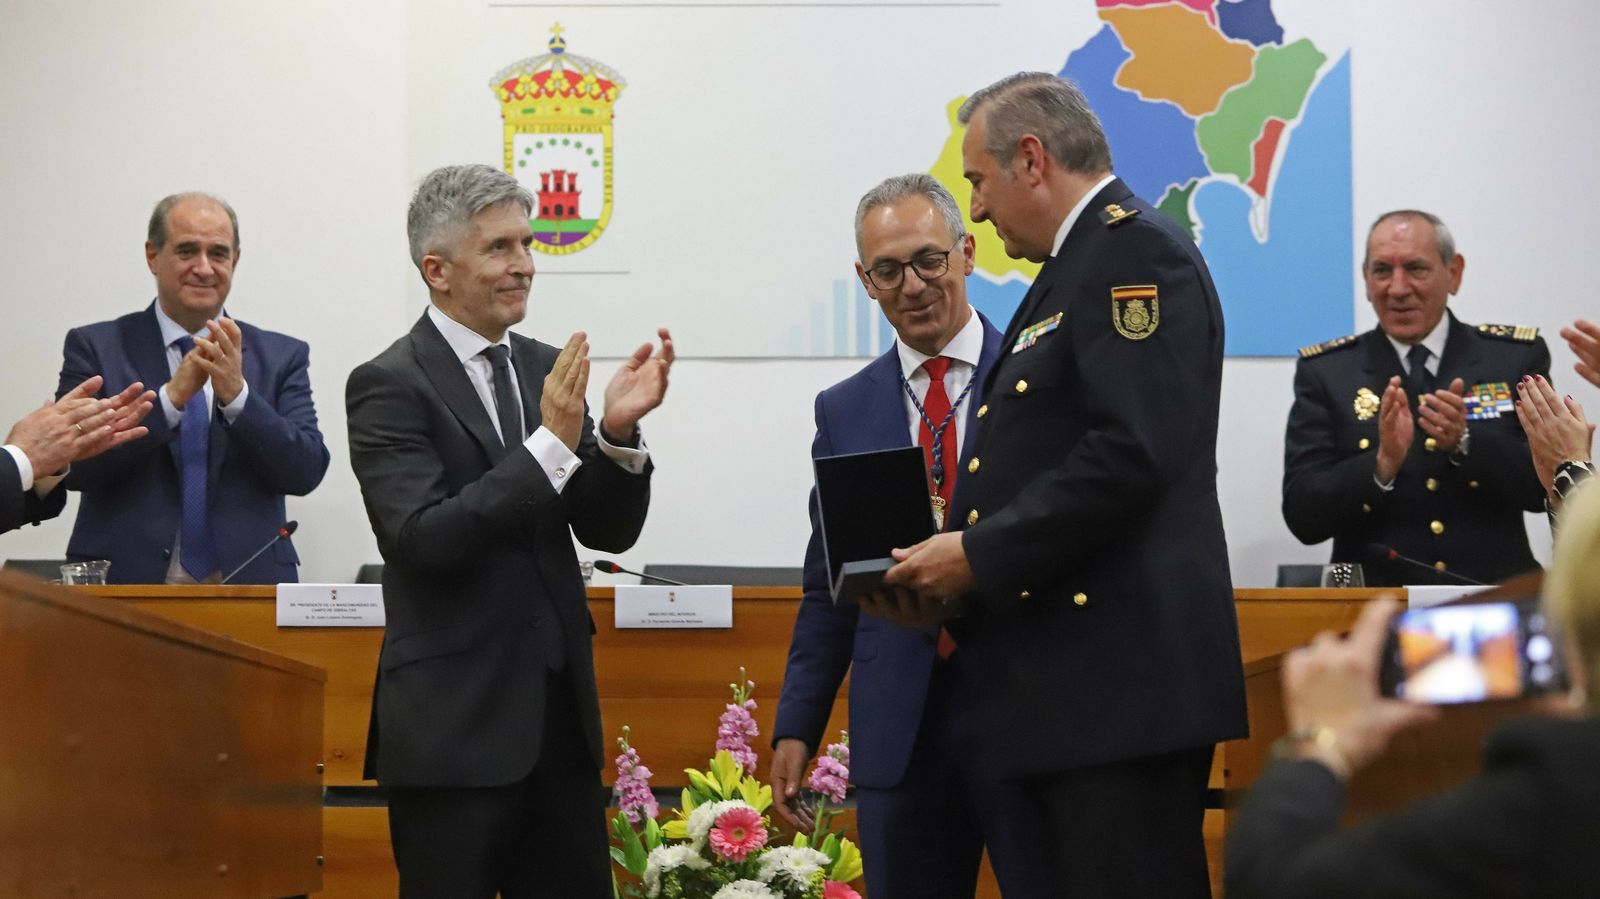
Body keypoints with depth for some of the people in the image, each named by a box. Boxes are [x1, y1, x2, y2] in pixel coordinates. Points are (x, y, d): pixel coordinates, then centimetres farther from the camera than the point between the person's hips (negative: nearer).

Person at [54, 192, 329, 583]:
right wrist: (172, 396, -15)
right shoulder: (95, 347, 6)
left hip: (247, 583, 1)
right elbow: (74, 466, -5)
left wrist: (237, 394, -13)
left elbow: (306, 473, 0)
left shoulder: (282, 357, 10)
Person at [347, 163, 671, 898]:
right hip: (453, 726, -6)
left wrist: (618, 431, -11)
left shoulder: (546, 371, 10)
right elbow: (425, 540, -19)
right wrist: (551, 444, -23)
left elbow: (608, 531, 8)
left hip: (559, 716, 6)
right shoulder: (389, 385, -8)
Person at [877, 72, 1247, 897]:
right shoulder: (1073, 270, 22)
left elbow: (1134, 452, -20)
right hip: (1038, 702, 10)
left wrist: (980, 555, -14)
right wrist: (953, 579, 8)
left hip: (1115, 682, -10)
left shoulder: (1135, 251, -8)